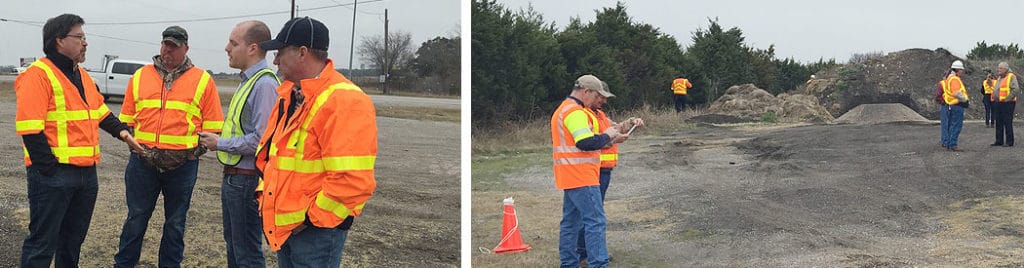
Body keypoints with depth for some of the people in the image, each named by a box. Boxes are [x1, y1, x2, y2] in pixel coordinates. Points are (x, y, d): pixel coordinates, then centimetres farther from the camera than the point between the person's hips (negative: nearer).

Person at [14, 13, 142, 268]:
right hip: (53, 175, -9)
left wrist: (120, 130, 11)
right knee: (43, 242, -3)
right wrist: (48, 168, -19)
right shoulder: (39, 75, -11)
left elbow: (100, 111, 28)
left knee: (74, 238, 17)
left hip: (86, 173, 9)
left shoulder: (82, 75, 17)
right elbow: (30, 129, -18)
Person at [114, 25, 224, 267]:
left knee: (175, 224, 10)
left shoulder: (203, 81, 2)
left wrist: (197, 150, -4)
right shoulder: (140, 76, 9)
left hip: (182, 165, -1)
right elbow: (127, 118, 16)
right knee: (135, 219, 10)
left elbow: (212, 127, 2)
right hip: (142, 161, 2)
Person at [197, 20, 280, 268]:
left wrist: (220, 144, -15)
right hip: (233, 177, 10)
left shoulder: (264, 84, -20)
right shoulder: (248, 80, 12)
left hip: (247, 180, -10)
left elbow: (260, 139, -26)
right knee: (233, 244, 22)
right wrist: (219, 141, 8)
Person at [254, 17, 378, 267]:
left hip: (316, 228, -9)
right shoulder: (288, 94, 11)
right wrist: (265, 194, 12)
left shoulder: (343, 101, -20)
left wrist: (311, 217, -19)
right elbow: (268, 150, 24)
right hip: (282, 224, 9)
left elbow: (353, 181, -27)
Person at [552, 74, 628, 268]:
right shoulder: (575, 112, -15)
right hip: (581, 177, -11)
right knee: (596, 221, -11)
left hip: (570, 177, 11)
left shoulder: (564, 110, 20)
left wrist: (610, 139, 14)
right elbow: (586, 143, -24)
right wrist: (606, 136, -8)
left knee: (571, 221, 13)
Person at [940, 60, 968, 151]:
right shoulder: (954, 79, -16)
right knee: (956, 125, -7)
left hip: (951, 105, 11)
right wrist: (965, 99, -12)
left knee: (950, 125, 14)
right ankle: (952, 145, -7)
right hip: (956, 105, -11)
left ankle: (947, 143, 18)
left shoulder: (949, 78, 17)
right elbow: (957, 93, -24)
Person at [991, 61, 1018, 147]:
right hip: (998, 103, 9)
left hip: (1007, 103, -9)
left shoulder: (1011, 77, -8)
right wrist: (994, 97, 13)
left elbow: (1016, 89, -18)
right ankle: (999, 141, 15)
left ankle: (1009, 141, -2)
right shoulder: (1000, 78, 19)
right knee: (998, 123, 9)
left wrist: (1008, 98, -18)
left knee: (1008, 123, -6)